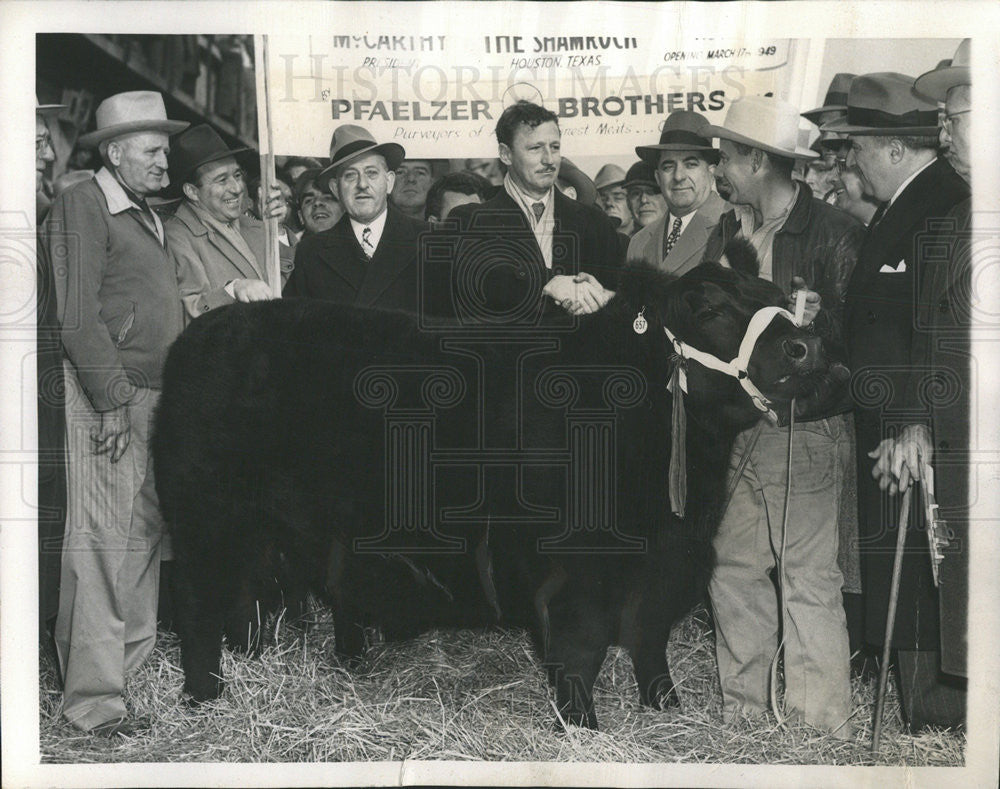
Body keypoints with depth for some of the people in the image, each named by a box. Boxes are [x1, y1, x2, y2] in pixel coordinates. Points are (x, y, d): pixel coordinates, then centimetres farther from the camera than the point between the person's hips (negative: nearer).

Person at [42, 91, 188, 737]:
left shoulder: (149, 216, 22)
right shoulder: (81, 206, -5)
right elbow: (78, 318, -13)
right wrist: (113, 401, -17)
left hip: (155, 397, 9)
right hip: (106, 399, -8)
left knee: (145, 535, 12)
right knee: (101, 545, -6)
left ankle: (135, 655, 25)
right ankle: (93, 697, 1)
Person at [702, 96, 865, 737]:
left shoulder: (835, 232, -7)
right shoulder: (728, 230, 14)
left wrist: (809, 320, -24)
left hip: (806, 430, -7)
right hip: (738, 426, 7)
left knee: (810, 581, -3)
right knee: (733, 569, 11)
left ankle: (822, 732, 9)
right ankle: (742, 715, 25)